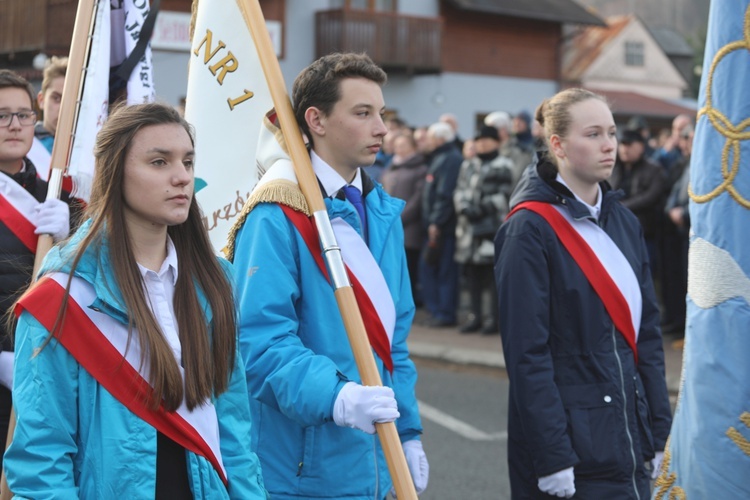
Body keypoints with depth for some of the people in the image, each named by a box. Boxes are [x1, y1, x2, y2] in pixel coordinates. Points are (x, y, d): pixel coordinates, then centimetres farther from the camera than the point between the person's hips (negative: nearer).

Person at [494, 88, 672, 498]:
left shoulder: (623, 221, 9)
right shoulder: (529, 229, -11)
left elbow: (646, 331, 11)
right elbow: (526, 352, -15)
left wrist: (660, 433, 7)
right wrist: (552, 457, -17)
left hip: (630, 440, 6)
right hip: (571, 444, -6)